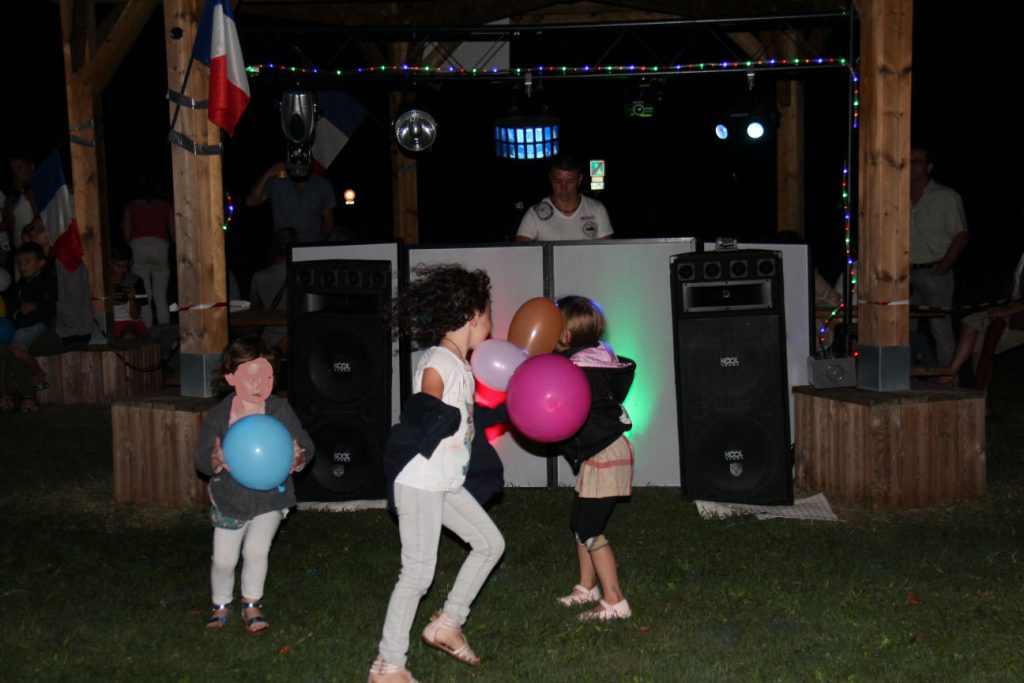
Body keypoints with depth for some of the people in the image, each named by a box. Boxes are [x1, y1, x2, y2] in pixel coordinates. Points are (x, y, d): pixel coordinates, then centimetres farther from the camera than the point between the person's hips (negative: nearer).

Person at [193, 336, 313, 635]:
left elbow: (304, 443, -8)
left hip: (270, 498, 0)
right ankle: (221, 605, 36)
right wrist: (214, 461, -33)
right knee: (223, 560, 9)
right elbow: (200, 457, -10)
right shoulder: (218, 416, -13)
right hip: (229, 500, 1)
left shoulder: (281, 410, -11)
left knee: (256, 551, -9)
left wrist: (300, 457, -32)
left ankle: (251, 606, 15)